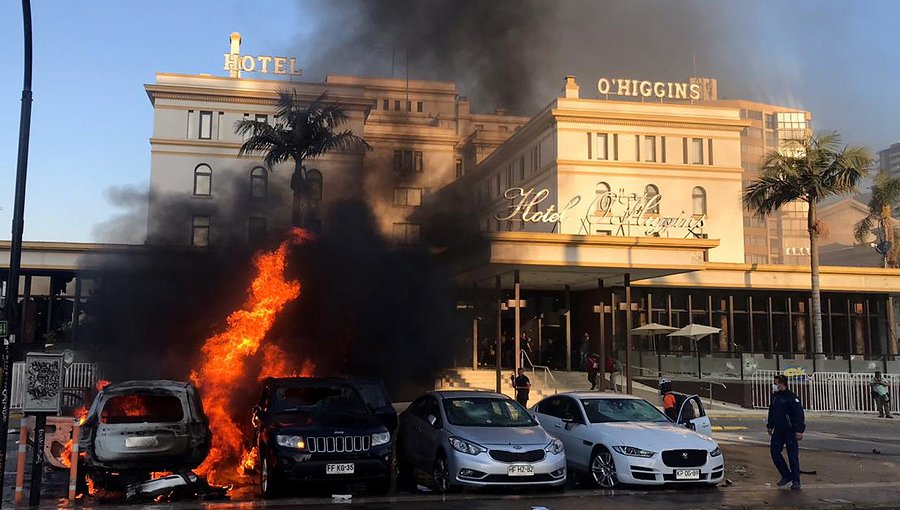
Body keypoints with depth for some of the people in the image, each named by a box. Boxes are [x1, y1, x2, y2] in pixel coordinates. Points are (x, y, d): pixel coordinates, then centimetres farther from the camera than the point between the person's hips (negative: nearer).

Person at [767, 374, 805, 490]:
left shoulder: (791, 397, -13)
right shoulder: (775, 396, 11)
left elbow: (799, 414, -17)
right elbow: (771, 412, 23)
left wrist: (799, 430, -23)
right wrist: (770, 426, 23)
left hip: (790, 431, -7)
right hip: (778, 431, 7)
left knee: (793, 456, -2)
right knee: (774, 452, 1)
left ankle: (796, 481, 6)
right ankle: (786, 476, 16)